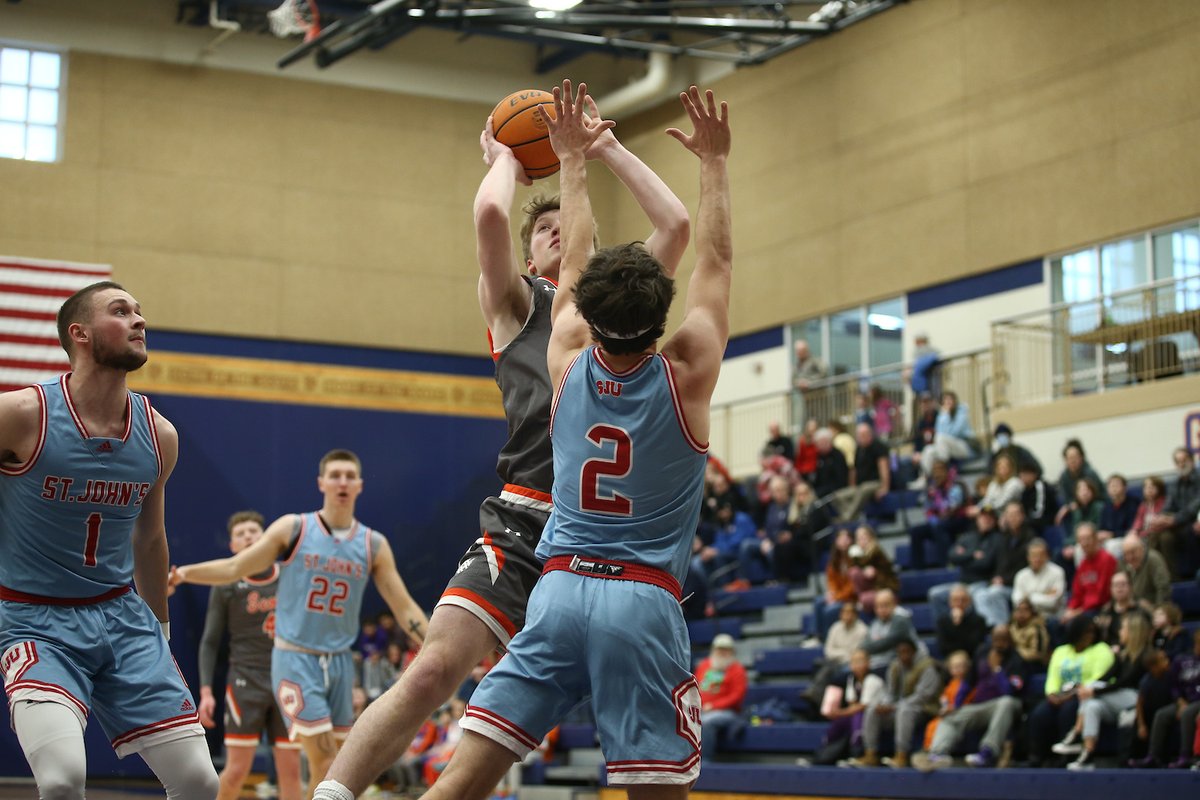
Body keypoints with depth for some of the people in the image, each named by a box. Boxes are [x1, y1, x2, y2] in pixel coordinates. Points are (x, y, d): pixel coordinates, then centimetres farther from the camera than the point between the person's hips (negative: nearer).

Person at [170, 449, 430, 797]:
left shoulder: (374, 545, 3)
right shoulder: (293, 529, -3)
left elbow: (405, 608, 5)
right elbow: (235, 567, -1)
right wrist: (184, 572, -15)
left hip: (339, 662, 4)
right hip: (296, 659, -4)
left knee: (337, 763, 9)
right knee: (325, 761, -12)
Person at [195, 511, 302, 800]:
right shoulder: (226, 586, 1)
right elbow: (210, 642, 3)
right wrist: (206, 691, -7)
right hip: (246, 684, -2)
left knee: (290, 769, 0)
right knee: (237, 769, -6)